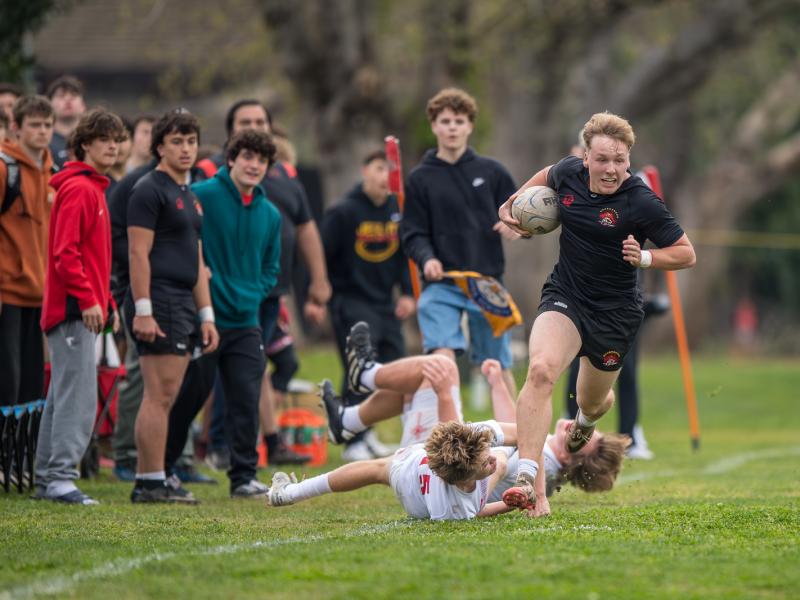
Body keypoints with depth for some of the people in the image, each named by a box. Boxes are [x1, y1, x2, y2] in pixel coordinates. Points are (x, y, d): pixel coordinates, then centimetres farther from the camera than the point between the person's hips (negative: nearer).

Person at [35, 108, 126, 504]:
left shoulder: (94, 188, 19)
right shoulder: (78, 189, -12)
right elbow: (65, 252, -20)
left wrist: (107, 303, 21)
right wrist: (87, 298, -22)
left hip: (81, 310, 10)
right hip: (74, 308, -10)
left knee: (63, 397, 11)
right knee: (79, 397, -13)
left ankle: (47, 479, 15)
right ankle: (60, 476, -15)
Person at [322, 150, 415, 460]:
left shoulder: (399, 210, 6)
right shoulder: (343, 212, -10)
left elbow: (406, 254, 14)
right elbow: (321, 256, -8)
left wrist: (408, 293, 5)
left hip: (386, 304, 6)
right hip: (350, 302, -6)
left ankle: (365, 429, 24)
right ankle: (355, 441, -3)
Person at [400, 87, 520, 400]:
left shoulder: (491, 172, 7)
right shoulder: (420, 179, 3)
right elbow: (412, 234, 1)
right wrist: (426, 258, -19)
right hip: (441, 284, -2)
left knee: (499, 368, 9)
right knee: (442, 357, -21)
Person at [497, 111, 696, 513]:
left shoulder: (641, 202, -18)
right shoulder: (568, 173, -5)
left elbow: (686, 254, -9)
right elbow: (547, 176, 23)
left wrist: (644, 258, -25)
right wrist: (513, 202, 15)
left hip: (614, 313, -2)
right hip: (564, 298, 2)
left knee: (592, 402, 18)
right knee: (541, 370, -28)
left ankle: (586, 421, 61)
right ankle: (526, 477, -33)